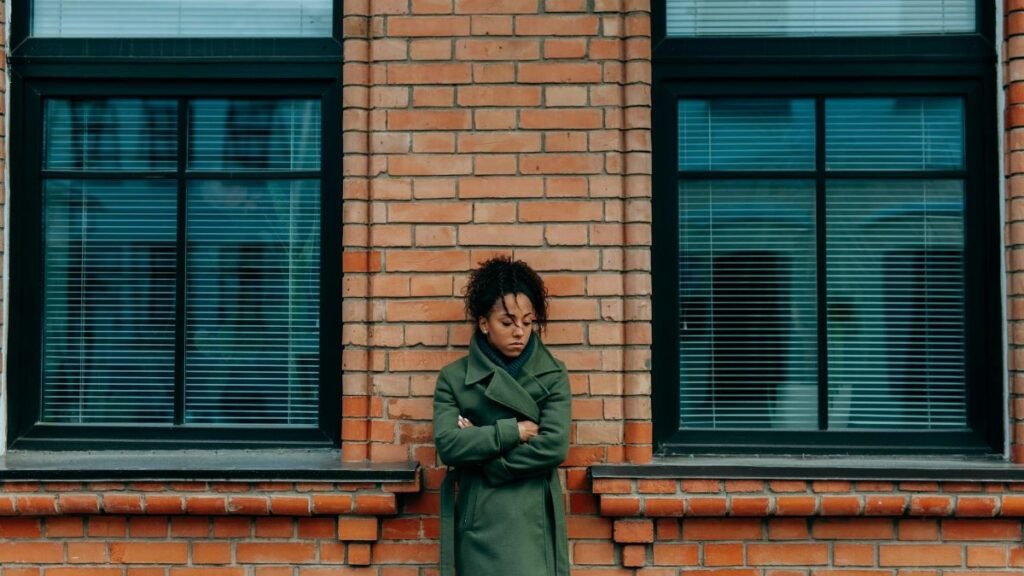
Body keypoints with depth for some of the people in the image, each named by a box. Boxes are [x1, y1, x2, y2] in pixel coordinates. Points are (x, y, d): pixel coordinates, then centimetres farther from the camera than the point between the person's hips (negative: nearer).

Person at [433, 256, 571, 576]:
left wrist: (480, 453, -8)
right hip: (479, 522, 0)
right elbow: (447, 444, -10)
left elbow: (554, 446, -9)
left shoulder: (552, 375, 4)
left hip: (534, 521, 0)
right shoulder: (454, 378, 4)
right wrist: (514, 431, -11)